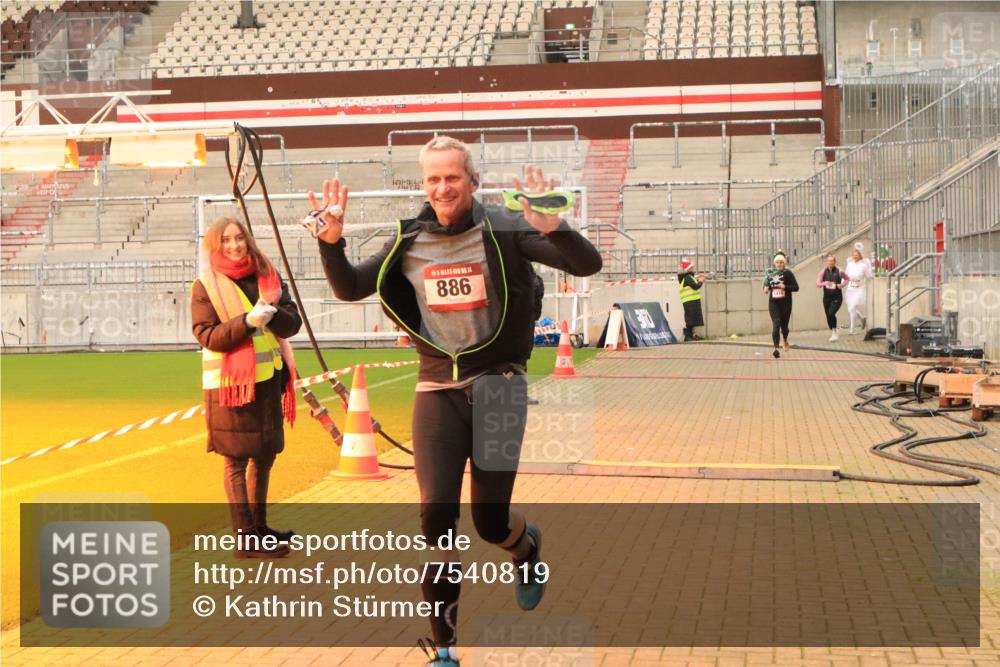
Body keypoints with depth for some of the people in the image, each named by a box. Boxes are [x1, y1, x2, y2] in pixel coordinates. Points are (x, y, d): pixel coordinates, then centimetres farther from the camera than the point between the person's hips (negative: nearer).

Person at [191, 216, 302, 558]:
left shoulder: (268, 276, 9)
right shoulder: (205, 285, -5)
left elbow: (293, 323, 3)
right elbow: (207, 335, -12)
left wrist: (273, 313, -19)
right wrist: (248, 321, -25)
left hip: (268, 378, 6)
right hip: (230, 382, -6)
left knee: (264, 455, 15)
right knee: (236, 459, -3)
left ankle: (259, 527, 29)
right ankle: (245, 538, 1)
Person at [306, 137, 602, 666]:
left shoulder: (503, 230, -8)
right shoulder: (410, 241, 2)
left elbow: (587, 265, -14)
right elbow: (348, 289, 10)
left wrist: (549, 228, -33)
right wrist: (331, 241, -8)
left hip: (497, 384, -2)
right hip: (437, 389, 2)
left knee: (491, 522, -1)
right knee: (436, 519, -6)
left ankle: (528, 547, 40)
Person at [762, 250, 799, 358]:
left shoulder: (788, 273, -6)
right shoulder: (770, 272, 3)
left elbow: (796, 287, -7)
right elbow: (766, 285, 18)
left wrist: (785, 287, -22)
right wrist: (766, 289, -5)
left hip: (785, 303, -1)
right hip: (773, 303, 1)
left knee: (784, 324, 11)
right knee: (776, 324, -13)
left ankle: (785, 340, 45)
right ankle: (776, 348, -16)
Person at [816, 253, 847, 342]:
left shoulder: (839, 271, -5)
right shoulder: (823, 271, 1)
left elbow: (846, 279, 14)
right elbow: (817, 284, 0)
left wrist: (842, 285, -5)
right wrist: (824, 283, -20)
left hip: (837, 297, -4)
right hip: (827, 297, 4)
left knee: (831, 313, -22)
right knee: (828, 316, 9)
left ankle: (834, 332, -8)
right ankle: (832, 334, 28)